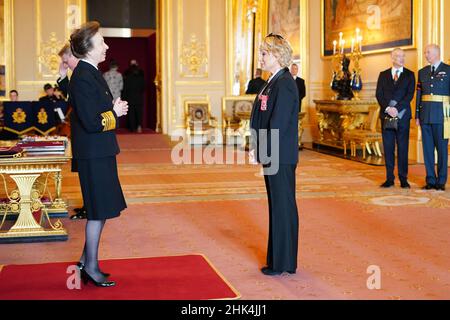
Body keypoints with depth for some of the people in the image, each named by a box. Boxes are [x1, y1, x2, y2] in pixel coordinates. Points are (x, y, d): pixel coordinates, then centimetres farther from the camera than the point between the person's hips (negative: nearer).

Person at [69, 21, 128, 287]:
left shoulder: (91, 73, 13)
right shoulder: (83, 78, -19)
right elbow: (92, 122, -23)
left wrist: (115, 109, 3)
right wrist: (115, 113, -9)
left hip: (100, 153, 10)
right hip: (94, 154, -10)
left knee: (100, 210, 16)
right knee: (99, 212, 0)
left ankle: (86, 261, 27)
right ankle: (91, 266, 13)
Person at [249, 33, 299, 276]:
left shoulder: (284, 84, -16)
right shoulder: (273, 82, 14)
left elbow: (277, 124, -21)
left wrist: (260, 151, -17)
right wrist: (256, 148, 9)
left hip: (280, 158, -10)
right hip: (271, 156, 10)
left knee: (283, 207, 0)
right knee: (276, 206, 15)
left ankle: (283, 263, 10)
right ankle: (278, 258, 26)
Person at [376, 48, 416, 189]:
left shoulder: (409, 75, 7)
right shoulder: (383, 75, 12)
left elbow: (410, 95, -3)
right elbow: (379, 94, 4)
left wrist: (396, 108, -14)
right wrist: (387, 108, -12)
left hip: (402, 115, -1)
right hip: (386, 115, 2)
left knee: (403, 147, -1)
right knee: (388, 147, 2)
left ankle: (403, 179, 4)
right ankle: (389, 178, 8)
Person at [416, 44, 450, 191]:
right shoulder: (422, 72, 15)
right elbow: (419, 94, 14)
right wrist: (417, 115, 9)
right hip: (425, 115, 4)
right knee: (427, 147, 5)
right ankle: (430, 180, 12)